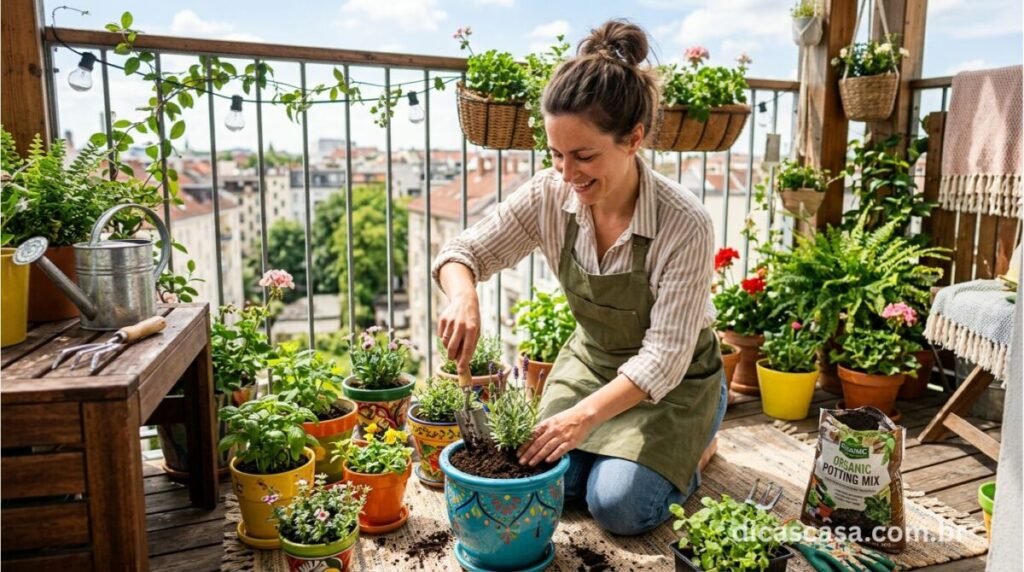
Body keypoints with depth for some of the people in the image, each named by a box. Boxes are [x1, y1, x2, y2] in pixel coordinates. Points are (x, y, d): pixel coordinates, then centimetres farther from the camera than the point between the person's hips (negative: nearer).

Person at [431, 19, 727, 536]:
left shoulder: (685, 224, -31)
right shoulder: (550, 195, -19)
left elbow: (664, 357, -28)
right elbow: (463, 250, -10)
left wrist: (584, 415, -38)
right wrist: (463, 296, -33)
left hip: (673, 382, -4)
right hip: (591, 361, 4)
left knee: (617, 506, -14)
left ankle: (682, 456, 18)